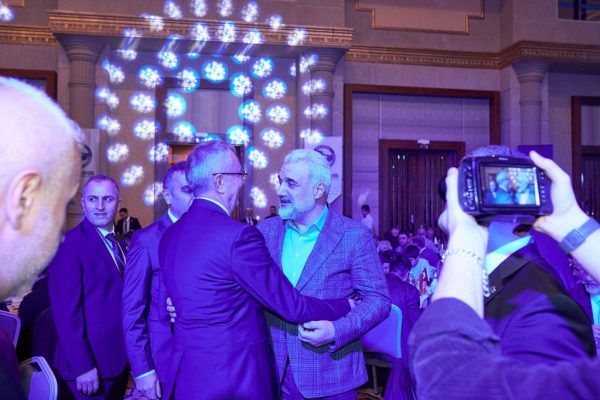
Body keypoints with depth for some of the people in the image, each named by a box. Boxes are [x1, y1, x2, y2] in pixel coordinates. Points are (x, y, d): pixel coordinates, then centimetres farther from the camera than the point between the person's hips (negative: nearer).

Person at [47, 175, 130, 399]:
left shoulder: (120, 245, 9)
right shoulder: (69, 244, -14)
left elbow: (123, 300, 9)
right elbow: (65, 311, -18)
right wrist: (82, 367, -19)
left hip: (120, 358, 7)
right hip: (89, 366, -7)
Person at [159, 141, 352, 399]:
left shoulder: (170, 235, 3)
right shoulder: (239, 235, -22)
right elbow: (291, 306, -17)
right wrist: (346, 306, -2)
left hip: (186, 373, 7)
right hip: (236, 378, -7)